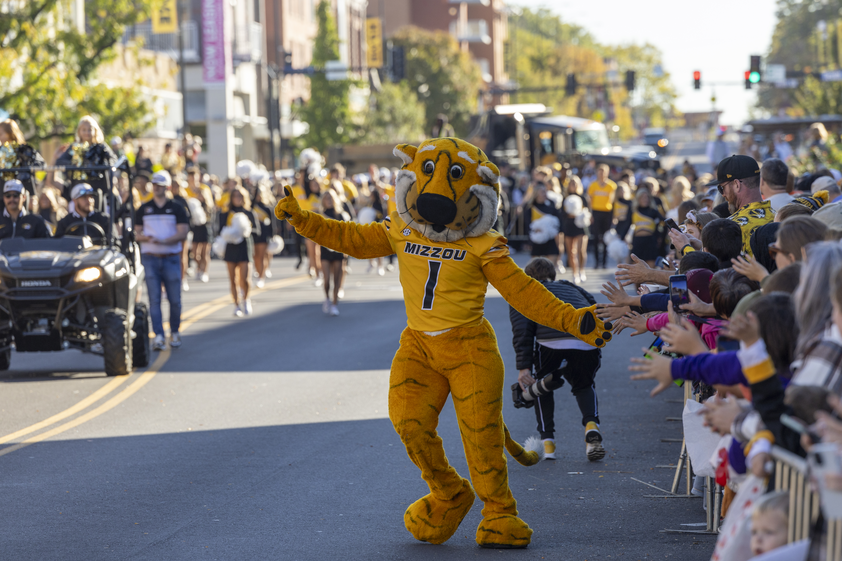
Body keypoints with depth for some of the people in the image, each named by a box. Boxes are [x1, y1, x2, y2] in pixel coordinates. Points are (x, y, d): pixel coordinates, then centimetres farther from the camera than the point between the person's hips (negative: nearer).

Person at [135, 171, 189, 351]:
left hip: (171, 259, -1)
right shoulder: (144, 209, 11)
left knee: (175, 299, 1)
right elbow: (137, 232, 12)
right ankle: (158, 336, -10)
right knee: (154, 299, -7)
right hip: (150, 258, 1)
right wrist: (144, 237, -12)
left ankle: (174, 332, 21)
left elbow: (183, 233, -5)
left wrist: (163, 241, -19)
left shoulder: (176, 208, 5)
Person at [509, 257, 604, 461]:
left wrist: (524, 367, 2)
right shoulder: (572, 288, 39)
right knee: (584, 386, 31)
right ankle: (591, 425, 3)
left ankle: (547, 442, 19)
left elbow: (522, 330, 9)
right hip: (589, 343, 3)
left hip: (552, 344, -3)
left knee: (542, 385, 28)